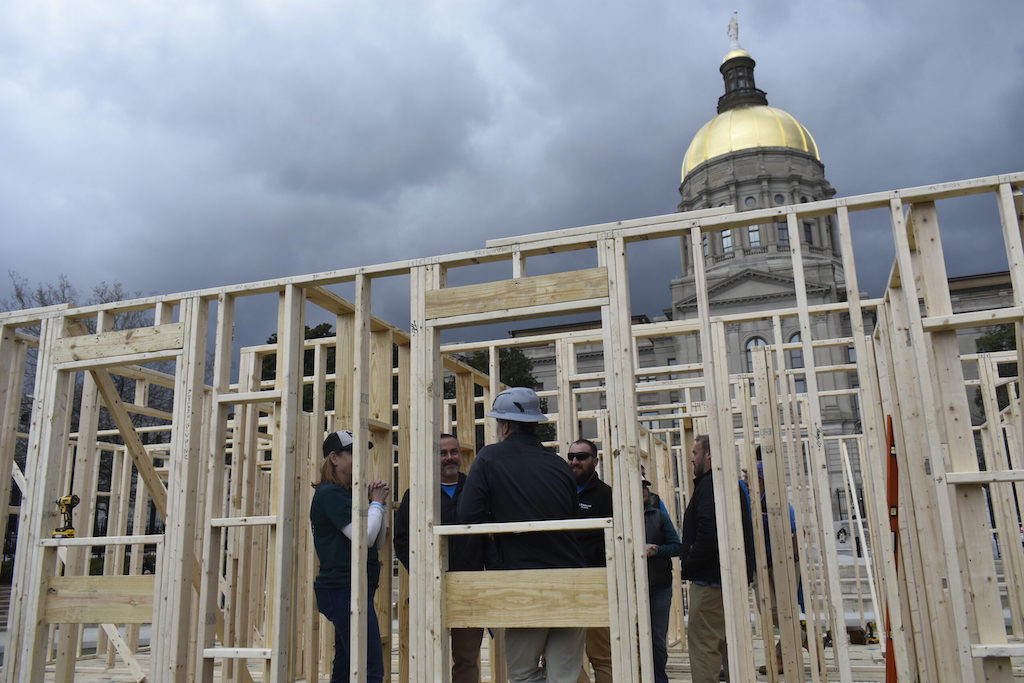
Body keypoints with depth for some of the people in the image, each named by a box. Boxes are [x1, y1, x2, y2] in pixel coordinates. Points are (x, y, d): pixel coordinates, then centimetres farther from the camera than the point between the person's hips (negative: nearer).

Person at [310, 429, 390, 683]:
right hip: (344, 589, -10)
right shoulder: (330, 493, -10)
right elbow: (364, 537, -19)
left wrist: (381, 503, 5)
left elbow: (377, 540, 17)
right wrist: (377, 503, -5)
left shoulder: (348, 493, 17)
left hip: (349, 591, 10)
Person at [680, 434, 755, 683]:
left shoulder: (710, 485, -14)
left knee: (702, 643, -7)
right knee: (730, 642, 17)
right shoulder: (733, 484, 18)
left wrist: (690, 564, -13)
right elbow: (744, 532, 22)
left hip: (711, 579, -10)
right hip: (733, 576, 10)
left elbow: (708, 531, -26)